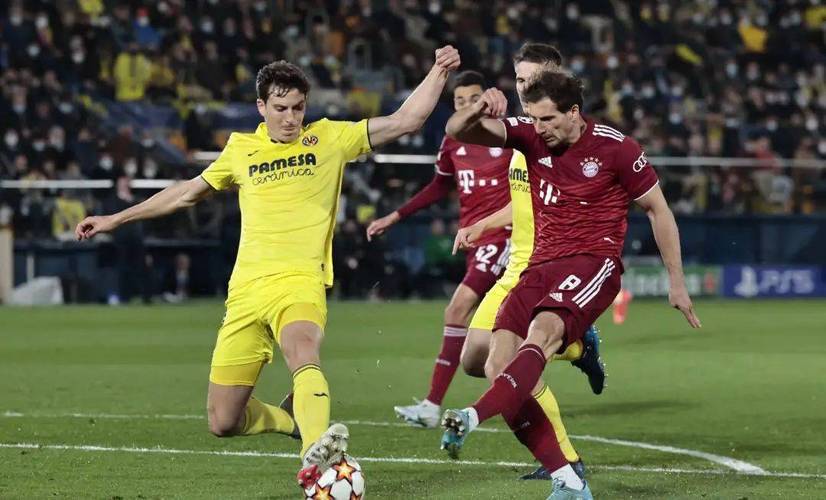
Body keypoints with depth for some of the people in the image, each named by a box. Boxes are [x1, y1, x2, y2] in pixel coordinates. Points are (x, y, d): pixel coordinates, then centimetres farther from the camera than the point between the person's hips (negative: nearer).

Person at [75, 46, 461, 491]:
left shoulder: (329, 138, 9)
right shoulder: (241, 149, 15)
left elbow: (404, 121, 5)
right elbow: (188, 192, 28)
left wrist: (438, 72, -7)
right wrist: (116, 219, 31)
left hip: (299, 282, -4)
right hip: (246, 289, 4)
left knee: (303, 352, -39)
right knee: (222, 423, 0)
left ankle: (315, 456, -59)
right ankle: (295, 419, 29)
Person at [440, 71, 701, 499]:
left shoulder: (616, 148, -3)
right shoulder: (529, 136, 6)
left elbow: (658, 210, 6)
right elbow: (458, 131, -1)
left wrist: (677, 282, 7)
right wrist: (479, 110, -25)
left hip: (593, 263, -5)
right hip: (540, 267, 5)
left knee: (543, 331, -35)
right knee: (500, 363, -14)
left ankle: (473, 417, -56)